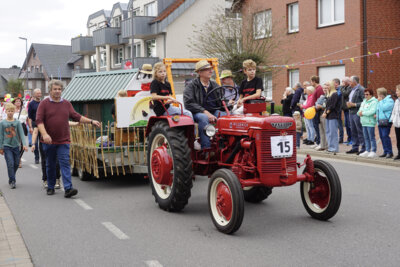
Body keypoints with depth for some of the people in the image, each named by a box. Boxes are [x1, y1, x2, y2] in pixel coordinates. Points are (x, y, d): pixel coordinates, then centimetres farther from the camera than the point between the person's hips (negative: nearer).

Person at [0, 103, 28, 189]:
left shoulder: (17, 122, 0)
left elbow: (21, 134, -4)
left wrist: (24, 144, -15)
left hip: (16, 146, 2)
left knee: (16, 163, 8)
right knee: (10, 164, -9)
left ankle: (11, 178, 28)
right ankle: (12, 181, -3)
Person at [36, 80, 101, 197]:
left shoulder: (66, 104, 11)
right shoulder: (44, 104, 0)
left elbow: (76, 117, 15)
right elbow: (39, 120, -8)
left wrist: (91, 121, 8)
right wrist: (44, 134, -21)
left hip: (63, 141, 1)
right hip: (49, 141, -1)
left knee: (65, 164, -8)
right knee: (50, 165, 10)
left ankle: (68, 188, -15)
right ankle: (50, 187, 24)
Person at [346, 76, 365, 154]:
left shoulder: (361, 89, -12)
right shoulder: (352, 89, 17)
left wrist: (354, 104, -18)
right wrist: (348, 103, 8)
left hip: (357, 113, -9)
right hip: (351, 113, 9)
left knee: (360, 131, -5)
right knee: (354, 131, 13)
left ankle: (364, 149, 1)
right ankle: (355, 148, 20)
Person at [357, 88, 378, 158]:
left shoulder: (374, 102, -8)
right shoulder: (364, 101, 19)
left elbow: (372, 111, -21)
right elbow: (359, 111, 18)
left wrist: (363, 113, -14)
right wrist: (359, 112, -5)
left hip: (370, 123, -8)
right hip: (364, 123, 8)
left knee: (371, 138, -5)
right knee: (366, 138, 11)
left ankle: (373, 151, 0)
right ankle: (367, 151, 18)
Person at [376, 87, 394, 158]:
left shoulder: (389, 100, -8)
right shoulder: (381, 100, 18)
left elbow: (383, 108, -19)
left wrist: (380, 101, -8)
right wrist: (377, 115, 9)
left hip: (386, 121, -9)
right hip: (380, 122, 9)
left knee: (385, 136, -14)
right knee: (382, 137, 8)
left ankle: (390, 152, -8)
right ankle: (385, 152, 15)